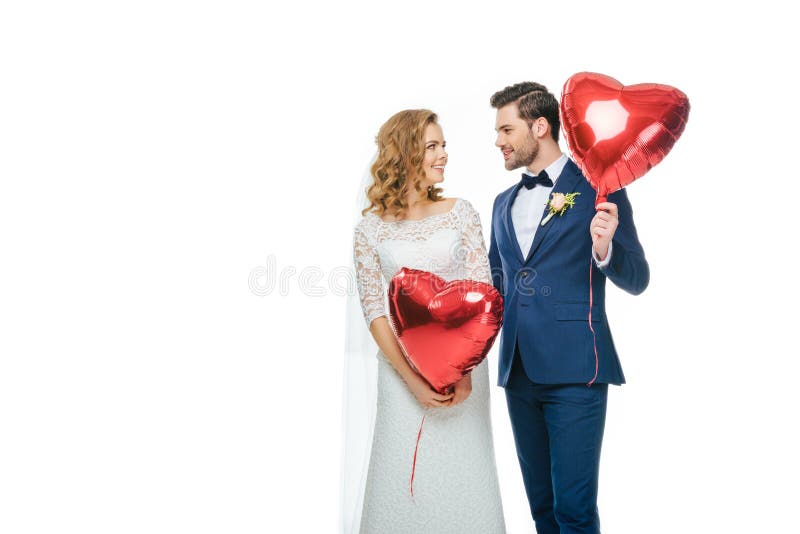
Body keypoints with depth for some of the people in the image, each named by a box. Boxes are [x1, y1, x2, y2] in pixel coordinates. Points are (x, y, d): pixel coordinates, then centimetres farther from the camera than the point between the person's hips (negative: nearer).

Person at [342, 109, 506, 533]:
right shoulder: (370, 229, -1)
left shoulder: (461, 213, 2)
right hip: (402, 367, -1)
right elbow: (373, 311, -4)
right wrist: (413, 380, -14)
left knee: (464, 472, 6)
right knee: (405, 474, 5)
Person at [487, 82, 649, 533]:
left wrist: (604, 249, -23)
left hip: (575, 370, -6)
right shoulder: (504, 203, 16)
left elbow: (636, 280, -3)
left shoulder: (597, 189, -2)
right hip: (519, 372, 6)